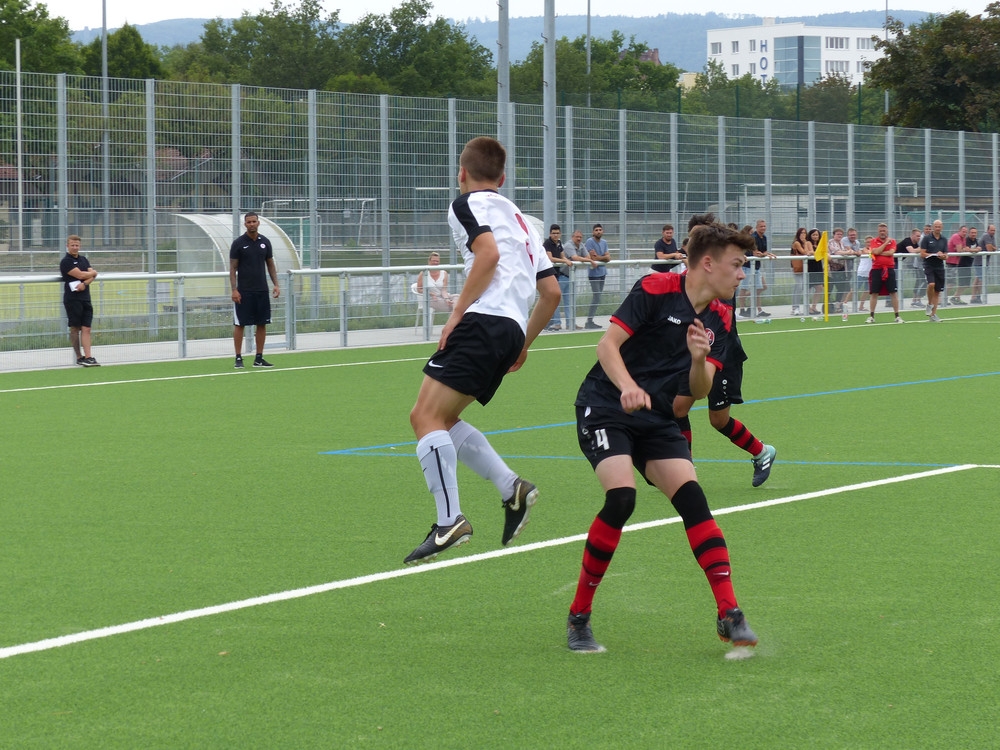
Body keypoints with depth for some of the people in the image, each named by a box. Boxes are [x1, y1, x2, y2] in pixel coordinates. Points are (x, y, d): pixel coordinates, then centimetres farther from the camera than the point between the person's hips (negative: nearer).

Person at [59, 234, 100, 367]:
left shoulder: (84, 259, 17)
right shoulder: (66, 261, -5)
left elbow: (92, 275, 7)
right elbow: (80, 275, -14)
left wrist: (85, 284, -12)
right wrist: (93, 273, 4)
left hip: (85, 298, 5)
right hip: (72, 299, -5)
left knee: (86, 329, -2)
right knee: (75, 328, 0)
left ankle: (88, 357, -8)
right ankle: (79, 357, 5)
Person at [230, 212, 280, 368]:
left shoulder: (265, 242, 7)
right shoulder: (238, 243, -4)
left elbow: (270, 264, 14)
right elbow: (233, 268, -4)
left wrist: (275, 284, 4)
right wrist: (234, 290, -11)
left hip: (262, 290, 4)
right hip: (243, 291, -4)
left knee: (262, 324, 4)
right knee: (239, 324, -3)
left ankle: (259, 358, 11)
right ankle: (238, 358, 2)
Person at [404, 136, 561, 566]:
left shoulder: (468, 203, 5)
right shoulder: (518, 218, 29)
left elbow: (489, 253, -16)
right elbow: (551, 292, 25)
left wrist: (457, 312, -11)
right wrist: (523, 346, 31)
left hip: (484, 320, -9)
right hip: (512, 330, 9)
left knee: (428, 417, -13)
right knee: (435, 419, 16)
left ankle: (449, 521, -25)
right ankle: (511, 488, 6)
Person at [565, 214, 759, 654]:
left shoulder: (719, 319, 5)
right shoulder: (656, 289, -13)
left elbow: (699, 391, 3)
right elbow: (608, 345, -18)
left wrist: (699, 358, -19)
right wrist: (628, 387, -36)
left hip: (656, 418, 6)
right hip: (605, 408, -6)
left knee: (693, 499, -13)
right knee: (621, 497, -25)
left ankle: (729, 614, -12)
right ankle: (578, 618, -11)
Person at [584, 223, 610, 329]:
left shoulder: (604, 242, 12)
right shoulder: (590, 242, -9)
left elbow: (608, 257, 5)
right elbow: (593, 258, -15)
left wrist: (598, 257, -11)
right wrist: (604, 257, -3)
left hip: (602, 272, 8)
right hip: (594, 273, -8)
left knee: (597, 297, 8)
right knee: (596, 297, -12)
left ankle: (590, 321, 12)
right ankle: (589, 322, -9)